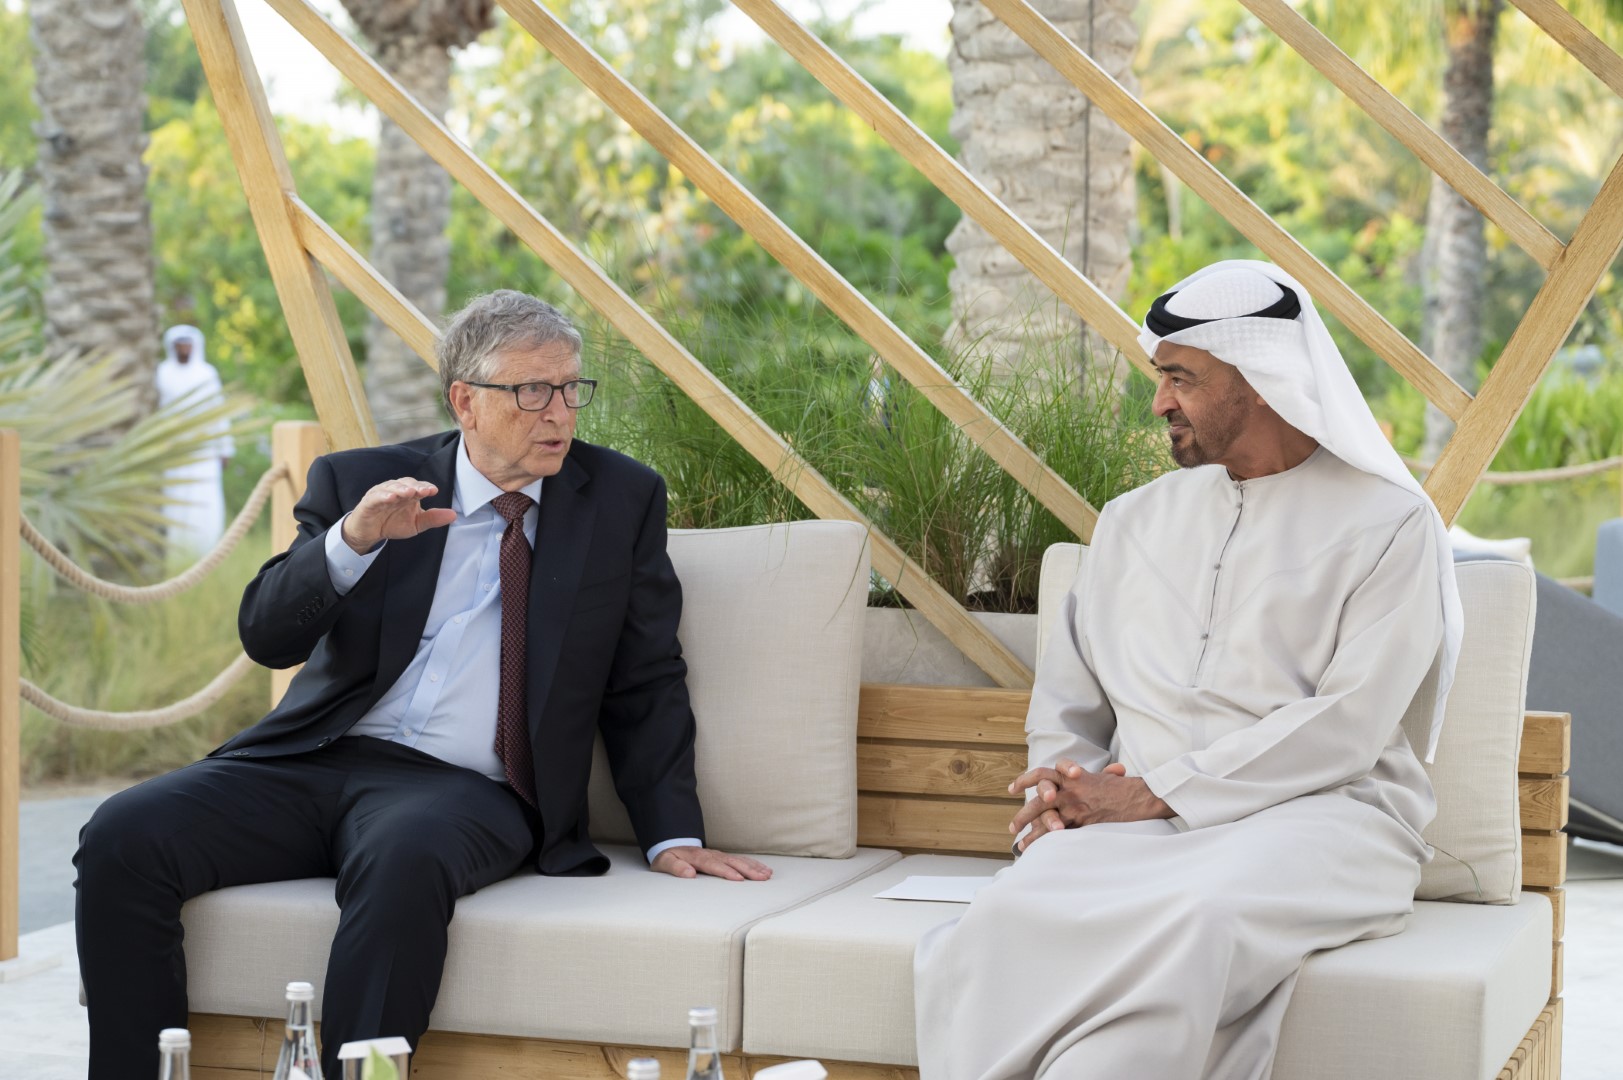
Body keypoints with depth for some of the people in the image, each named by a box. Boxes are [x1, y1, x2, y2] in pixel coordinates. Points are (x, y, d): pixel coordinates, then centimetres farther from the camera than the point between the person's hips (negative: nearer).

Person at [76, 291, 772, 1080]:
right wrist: (351, 539, -17)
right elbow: (266, 637, 0)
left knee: (404, 857, -38)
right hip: (316, 758, 2)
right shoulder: (361, 481, 10)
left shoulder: (622, 499, 11)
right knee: (122, 837, -22)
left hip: (469, 787, -2)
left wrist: (673, 836, 3)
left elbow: (645, 683, 13)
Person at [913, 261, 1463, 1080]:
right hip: (1134, 819, 4)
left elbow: (1347, 726, -8)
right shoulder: (1134, 520, 21)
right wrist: (1062, 791, -5)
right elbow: (1067, 700, 20)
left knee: (1192, 920, -40)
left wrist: (1153, 795, -12)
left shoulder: (1391, 523, 3)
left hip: (1310, 812, -4)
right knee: (1011, 913, -32)